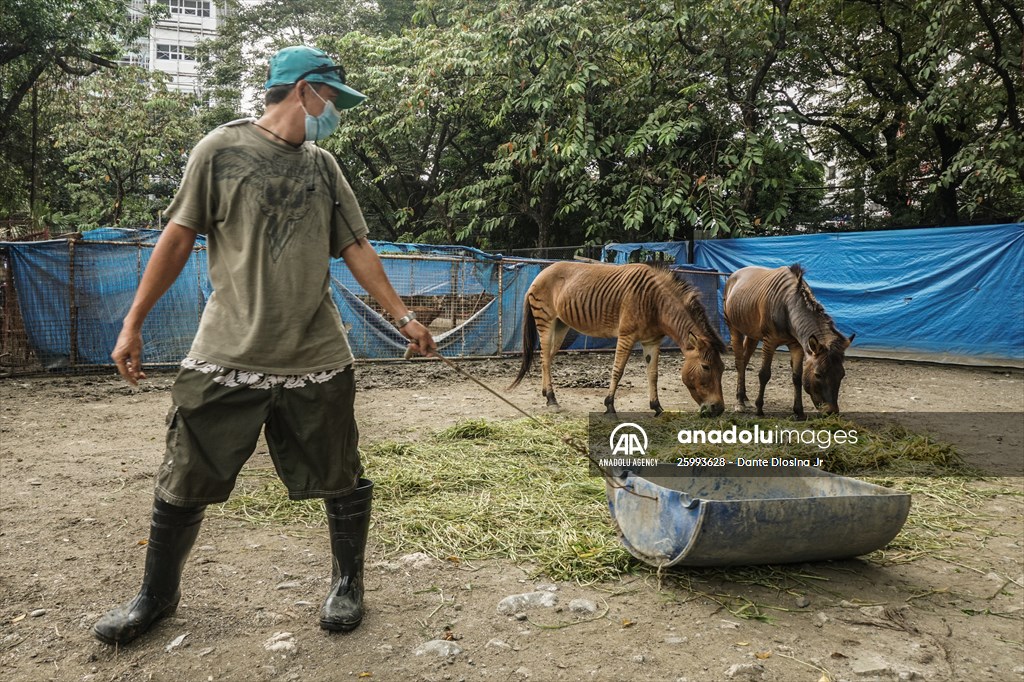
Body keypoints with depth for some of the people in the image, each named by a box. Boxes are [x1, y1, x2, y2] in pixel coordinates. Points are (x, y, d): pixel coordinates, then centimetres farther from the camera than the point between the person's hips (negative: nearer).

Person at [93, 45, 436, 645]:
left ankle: (348, 584, 30)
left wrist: (402, 315, 4)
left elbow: (356, 248, 11)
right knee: (185, 486, 8)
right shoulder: (222, 149, 0)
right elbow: (179, 237, 2)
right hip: (227, 357, -2)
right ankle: (157, 596, 32)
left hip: (317, 360, 3)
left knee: (342, 482, 7)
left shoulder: (323, 166, 11)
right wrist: (133, 323, 1)